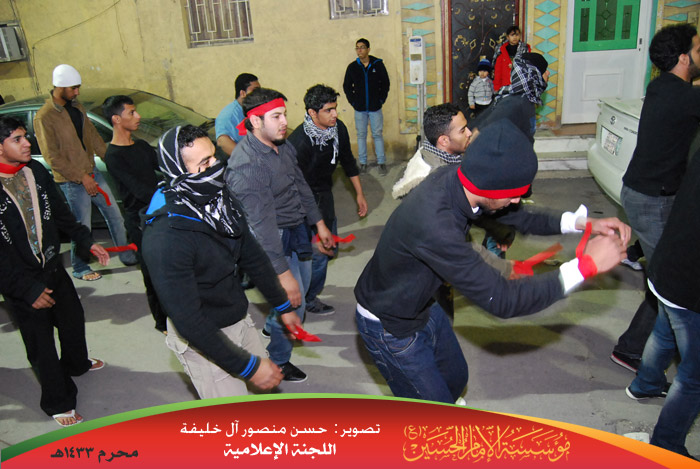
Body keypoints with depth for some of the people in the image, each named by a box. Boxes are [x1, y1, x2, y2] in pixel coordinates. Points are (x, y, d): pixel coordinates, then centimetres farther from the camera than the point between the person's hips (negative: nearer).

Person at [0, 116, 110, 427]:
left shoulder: (35, 170, -2)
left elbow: (60, 212, 11)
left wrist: (86, 241, 9)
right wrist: (29, 289, -19)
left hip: (53, 267, 7)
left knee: (73, 317, 24)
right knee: (41, 342, 7)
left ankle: (76, 363, 55)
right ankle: (57, 403, 27)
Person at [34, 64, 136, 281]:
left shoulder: (76, 107, 7)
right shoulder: (44, 118, -17)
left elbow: (93, 136, 15)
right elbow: (52, 157, -17)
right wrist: (81, 177, -18)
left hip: (92, 172, 8)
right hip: (72, 182, -7)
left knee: (115, 215, 14)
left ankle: (127, 256, 29)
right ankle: (80, 269, 23)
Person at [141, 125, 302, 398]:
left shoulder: (222, 200, -6)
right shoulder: (165, 239, -31)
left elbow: (253, 257, 8)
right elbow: (187, 320, -28)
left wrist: (283, 306, 16)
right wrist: (247, 366, -23)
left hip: (239, 320, 8)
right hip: (202, 340, -7)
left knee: (266, 385, 21)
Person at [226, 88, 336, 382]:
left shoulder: (284, 145, 0)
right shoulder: (246, 165, -28)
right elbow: (261, 223, -30)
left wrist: (319, 224, 18)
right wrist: (282, 273, -30)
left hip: (298, 230, 9)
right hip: (274, 239, -9)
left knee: (301, 289, 24)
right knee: (292, 302, -1)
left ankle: (271, 327, 54)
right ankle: (278, 361, 26)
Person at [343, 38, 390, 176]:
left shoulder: (378, 64, -1)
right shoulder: (352, 67, 1)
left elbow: (385, 83, 6)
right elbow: (346, 86, 10)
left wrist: (381, 99, -1)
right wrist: (352, 101, 1)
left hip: (375, 107, -1)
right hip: (359, 109, 1)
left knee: (377, 134, 2)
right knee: (361, 135, 6)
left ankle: (381, 162, 10)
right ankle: (362, 163, 15)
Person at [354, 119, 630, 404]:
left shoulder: (454, 178, -16)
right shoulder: (433, 225, -42)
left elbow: (515, 215, 4)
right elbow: (502, 301, -36)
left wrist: (580, 223, -8)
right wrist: (586, 264, -30)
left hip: (422, 308, 8)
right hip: (389, 328, -8)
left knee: (455, 380, 27)